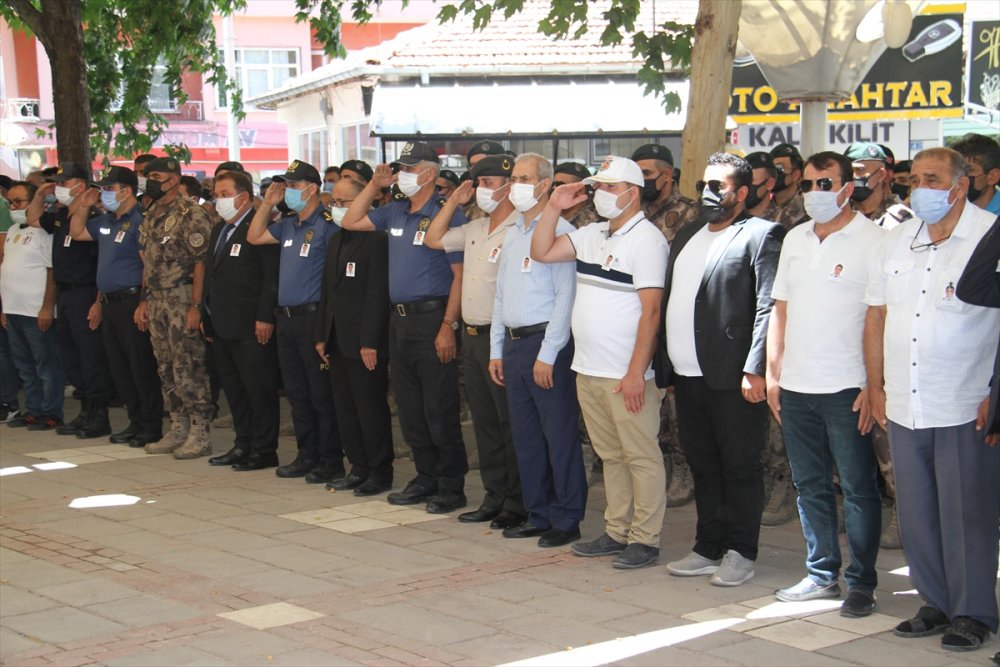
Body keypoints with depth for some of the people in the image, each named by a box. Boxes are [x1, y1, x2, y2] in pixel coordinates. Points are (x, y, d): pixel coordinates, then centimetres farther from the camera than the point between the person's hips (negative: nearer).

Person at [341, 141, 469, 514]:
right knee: (410, 409, 12)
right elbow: (351, 221, 21)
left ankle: (452, 486, 5)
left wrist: (448, 326, -20)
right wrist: (374, 185, 9)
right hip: (399, 319, 8)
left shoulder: (446, 215, -11)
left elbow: (461, 274, -14)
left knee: (439, 409, -4)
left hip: (432, 318, -8)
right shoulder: (395, 212, 12)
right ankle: (427, 479, 22)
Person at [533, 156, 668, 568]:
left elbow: (651, 311, -16)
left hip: (626, 375, -8)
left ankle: (645, 539, 6)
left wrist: (636, 373, -20)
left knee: (641, 457, 0)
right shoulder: (593, 234, 12)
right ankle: (616, 533, 23)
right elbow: (541, 253, 15)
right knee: (610, 456, 15)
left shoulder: (646, 239, -11)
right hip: (588, 368, 8)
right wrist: (554, 208, 4)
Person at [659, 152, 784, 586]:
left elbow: (768, 307, -14)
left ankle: (740, 554, 12)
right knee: (703, 468, 14)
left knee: (740, 469, 3)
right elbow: (668, 301, 18)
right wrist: (663, 365, 12)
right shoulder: (687, 236, 18)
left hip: (732, 379, -7)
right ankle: (709, 549, 23)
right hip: (687, 376, 8)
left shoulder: (761, 235, -6)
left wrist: (755, 369, -21)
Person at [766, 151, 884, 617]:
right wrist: (772, 373, 11)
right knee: (810, 486, 13)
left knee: (858, 488, 3)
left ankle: (861, 583, 12)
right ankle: (822, 574, 24)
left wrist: (874, 385, -15)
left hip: (847, 388, -6)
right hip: (796, 387, 6)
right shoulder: (794, 240, 12)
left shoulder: (874, 241, -8)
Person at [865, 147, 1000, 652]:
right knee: (916, 511, 11)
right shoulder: (897, 242, 11)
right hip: (904, 407, 6)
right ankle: (936, 603, 25)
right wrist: (876, 386, 13)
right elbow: (876, 317, 16)